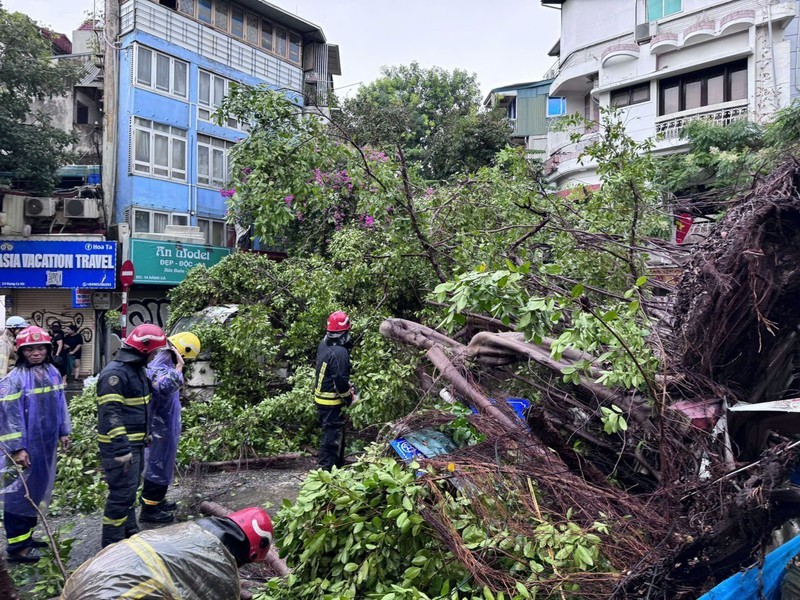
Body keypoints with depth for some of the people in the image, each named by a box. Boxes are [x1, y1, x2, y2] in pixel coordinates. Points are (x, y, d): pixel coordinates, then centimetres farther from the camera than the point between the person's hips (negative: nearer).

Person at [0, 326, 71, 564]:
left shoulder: (53, 372, 7)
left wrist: (64, 431, 16)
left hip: (46, 444, 7)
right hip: (25, 447, -7)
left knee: (38, 490, 17)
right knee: (20, 493, 1)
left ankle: (26, 535, 32)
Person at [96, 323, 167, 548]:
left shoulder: (138, 369, 12)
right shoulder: (115, 373, -20)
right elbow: (110, 414, -25)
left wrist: (146, 435, 23)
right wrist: (121, 449, -28)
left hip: (135, 443, 10)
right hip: (119, 446, -10)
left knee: (130, 489, 20)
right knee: (121, 493, -5)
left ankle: (130, 532, 34)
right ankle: (112, 544, 6)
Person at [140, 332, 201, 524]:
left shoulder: (165, 364, 8)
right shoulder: (158, 368, -23)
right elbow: (165, 388, -44)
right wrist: (178, 368, -36)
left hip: (165, 425, 10)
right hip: (160, 426, -10)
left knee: (162, 464, 20)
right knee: (158, 465, 0)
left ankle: (155, 500, 33)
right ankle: (149, 509, 11)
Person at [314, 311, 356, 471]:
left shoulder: (323, 344, 3)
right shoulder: (340, 352, -25)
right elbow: (340, 379, -24)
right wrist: (348, 397, -8)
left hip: (321, 396, 9)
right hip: (332, 401, -9)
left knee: (337, 431, 22)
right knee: (332, 434, 0)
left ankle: (338, 462, 36)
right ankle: (326, 468, 6)